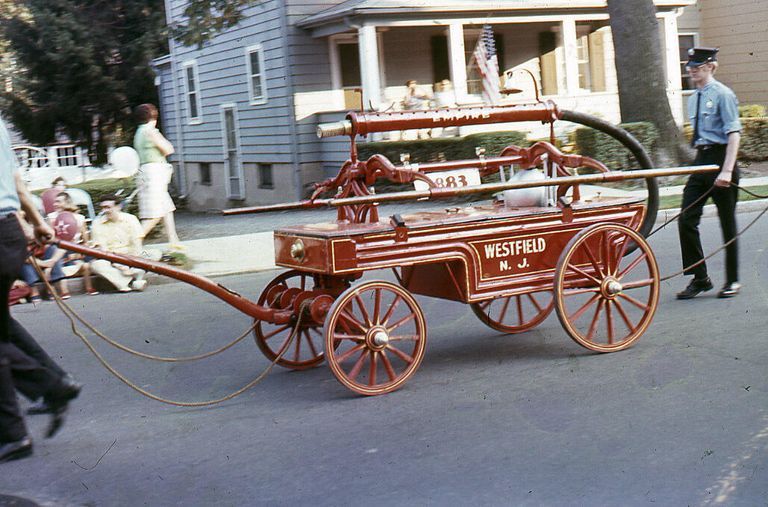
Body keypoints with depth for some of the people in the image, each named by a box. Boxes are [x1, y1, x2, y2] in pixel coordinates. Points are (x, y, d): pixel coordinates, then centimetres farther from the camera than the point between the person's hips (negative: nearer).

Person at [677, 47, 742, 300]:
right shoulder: (694, 98, 13)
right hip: (701, 160, 7)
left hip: (720, 158, -7)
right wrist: (700, 162, 18)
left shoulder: (723, 94, -10)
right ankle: (699, 278, 9)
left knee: (727, 223, 5)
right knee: (687, 221, -1)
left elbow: (734, 134, -17)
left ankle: (732, 281, 17)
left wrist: (727, 170, -25)